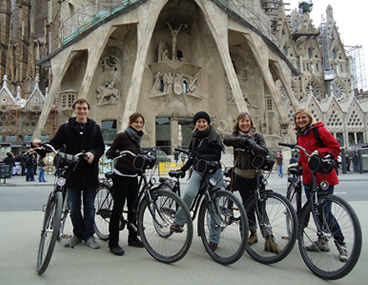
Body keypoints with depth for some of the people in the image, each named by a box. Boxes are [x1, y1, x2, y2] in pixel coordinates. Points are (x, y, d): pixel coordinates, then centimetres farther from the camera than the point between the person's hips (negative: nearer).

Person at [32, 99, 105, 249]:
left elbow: (101, 147, 4)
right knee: (74, 207, 8)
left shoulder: (95, 128, 8)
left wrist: (93, 153, -17)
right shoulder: (66, 128, 7)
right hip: (72, 173, 0)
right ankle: (78, 234, 25)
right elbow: (55, 144, -4)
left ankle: (88, 235, 19)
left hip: (90, 173, 0)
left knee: (89, 206, 7)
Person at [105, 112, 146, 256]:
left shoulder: (138, 138, 12)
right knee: (118, 208, -5)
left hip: (133, 176, 7)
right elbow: (109, 152, -10)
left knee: (133, 207, 11)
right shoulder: (123, 135, -9)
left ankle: (132, 238, 24)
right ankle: (113, 243, 3)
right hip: (121, 176, -7)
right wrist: (119, 154, -26)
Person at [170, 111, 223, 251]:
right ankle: (178, 222, -7)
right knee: (189, 193, -26)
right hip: (198, 171, 4)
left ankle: (214, 239, 11)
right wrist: (182, 170, 12)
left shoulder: (214, 136, -5)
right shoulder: (195, 137, 12)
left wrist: (201, 156, -27)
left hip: (213, 172, -3)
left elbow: (217, 156, -15)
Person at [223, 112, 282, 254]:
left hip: (256, 175, -2)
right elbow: (226, 140, -18)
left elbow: (265, 151, -14)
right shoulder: (236, 135, 5)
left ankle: (269, 238, -4)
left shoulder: (258, 135, 1)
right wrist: (243, 139, -27)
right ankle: (253, 233, 25)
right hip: (241, 176, 2)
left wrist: (252, 145, -30)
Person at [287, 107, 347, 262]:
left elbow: (335, 147, -12)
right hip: (308, 178, 8)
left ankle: (341, 245, 12)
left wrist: (319, 151, -25)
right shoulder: (300, 135, 13)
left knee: (325, 212, -5)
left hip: (324, 177, -7)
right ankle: (322, 241, 27)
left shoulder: (319, 130, -10)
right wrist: (298, 163, 11)